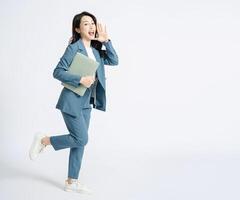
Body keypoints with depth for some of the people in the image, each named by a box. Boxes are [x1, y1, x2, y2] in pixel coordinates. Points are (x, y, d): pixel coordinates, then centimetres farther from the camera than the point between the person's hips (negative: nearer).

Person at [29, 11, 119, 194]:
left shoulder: (96, 49, 10)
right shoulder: (74, 48, -12)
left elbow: (114, 61, 5)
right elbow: (58, 72, -15)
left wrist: (106, 41, -3)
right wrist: (81, 79, -22)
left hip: (86, 103, 7)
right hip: (72, 101, -7)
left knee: (80, 141, 9)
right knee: (81, 139, -9)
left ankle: (72, 182, 18)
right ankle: (44, 140, 11)